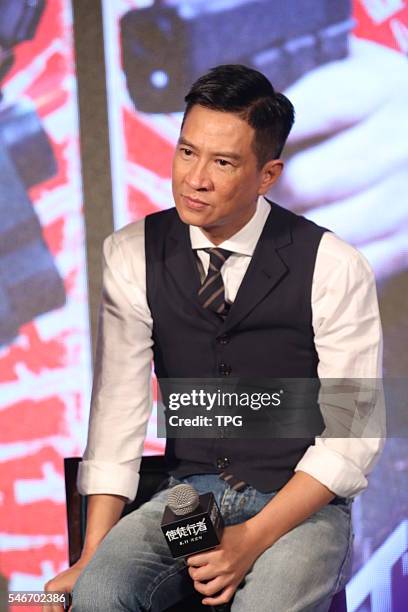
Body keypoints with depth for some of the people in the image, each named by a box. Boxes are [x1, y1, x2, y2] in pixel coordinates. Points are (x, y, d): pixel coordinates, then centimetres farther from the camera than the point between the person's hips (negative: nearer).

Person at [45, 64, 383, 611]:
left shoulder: (334, 269, -10)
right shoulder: (133, 256, -2)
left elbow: (352, 435, -9)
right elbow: (117, 409, -5)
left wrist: (253, 539, -19)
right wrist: (92, 557, -14)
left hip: (302, 504, -2)